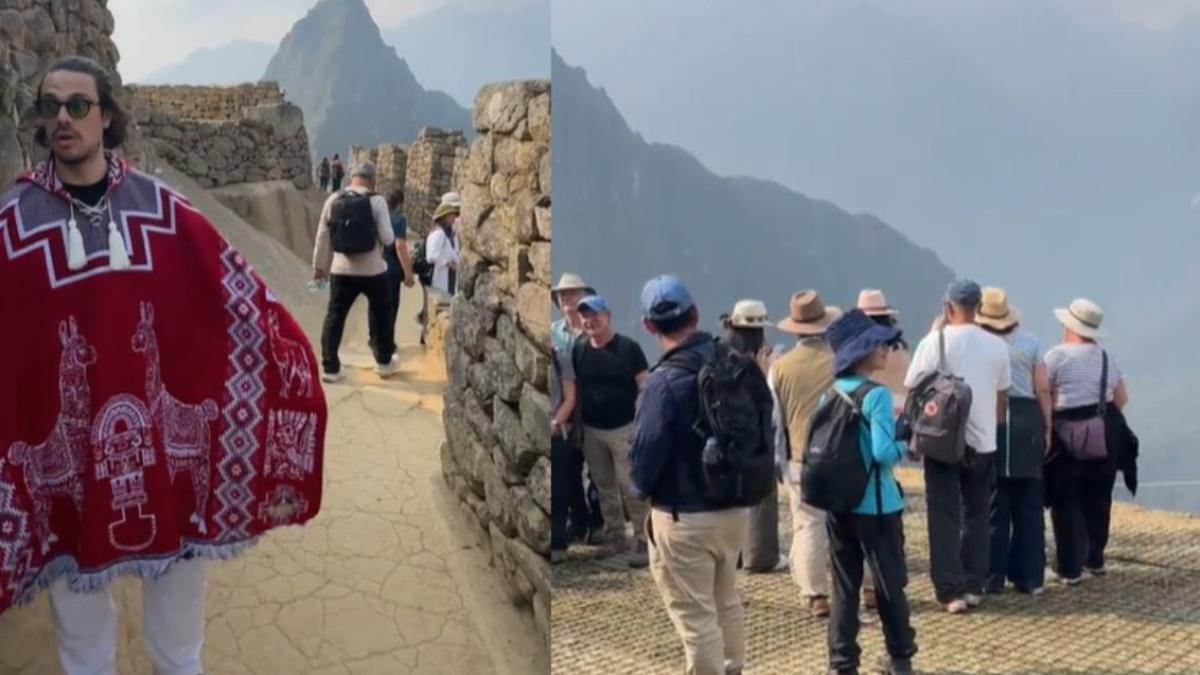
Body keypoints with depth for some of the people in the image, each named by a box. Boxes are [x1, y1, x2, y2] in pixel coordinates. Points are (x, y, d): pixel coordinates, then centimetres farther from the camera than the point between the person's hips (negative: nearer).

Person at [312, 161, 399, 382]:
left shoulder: (333, 200, -1)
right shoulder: (376, 201, -11)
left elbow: (322, 237, 6)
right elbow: (388, 238, -14)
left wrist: (319, 267, 17)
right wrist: (391, 239, 10)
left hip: (341, 270, 2)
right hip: (373, 270, -2)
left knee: (334, 317, 10)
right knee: (382, 316, 18)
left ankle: (330, 367, 11)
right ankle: (384, 362, 28)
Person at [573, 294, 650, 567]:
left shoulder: (628, 347, -8)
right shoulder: (578, 349, 4)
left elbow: (644, 388, -7)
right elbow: (575, 388, 10)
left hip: (623, 428, -5)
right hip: (591, 429, 5)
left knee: (630, 487, -6)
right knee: (605, 486, 13)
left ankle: (643, 541, 0)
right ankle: (615, 535, 25)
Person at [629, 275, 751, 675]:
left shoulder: (666, 381, -22)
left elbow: (646, 455, -16)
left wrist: (642, 489, 4)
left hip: (685, 518, -7)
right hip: (735, 507, 7)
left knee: (695, 616, 4)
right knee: (726, 601, 24)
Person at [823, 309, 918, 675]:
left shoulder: (831, 394, 4)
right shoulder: (876, 395, -16)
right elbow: (884, 453, -22)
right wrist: (904, 440, -3)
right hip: (875, 505, -5)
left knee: (844, 587, 10)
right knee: (889, 583, 11)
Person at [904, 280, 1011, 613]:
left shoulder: (934, 342, -10)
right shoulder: (997, 346, 1)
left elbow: (913, 390, -5)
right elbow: (1001, 398, 8)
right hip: (983, 442, 3)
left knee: (945, 518, 3)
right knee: (977, 515, 14)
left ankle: (951, 590, 1)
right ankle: (973, 585, 17)